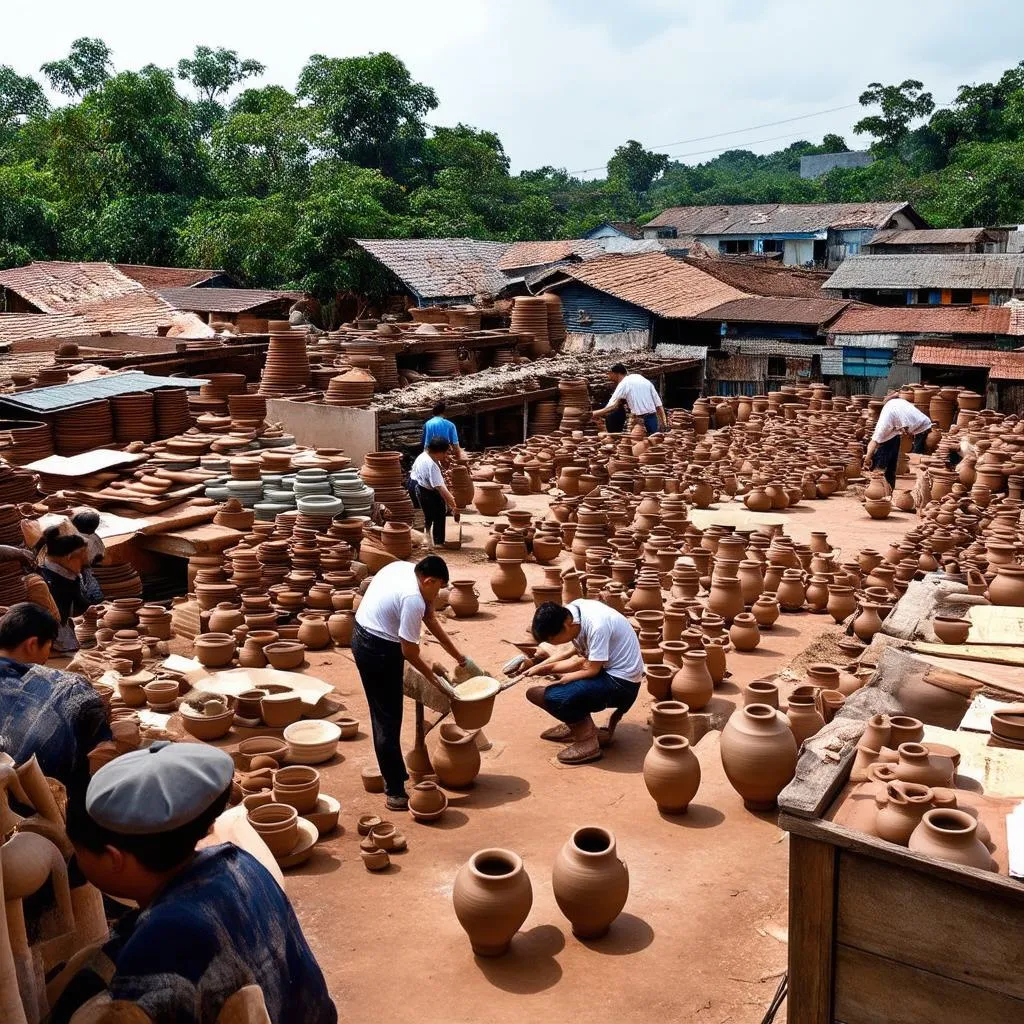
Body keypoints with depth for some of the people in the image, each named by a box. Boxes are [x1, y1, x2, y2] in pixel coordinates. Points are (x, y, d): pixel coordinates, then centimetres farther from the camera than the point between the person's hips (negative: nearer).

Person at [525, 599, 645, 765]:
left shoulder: (597, 625, -28)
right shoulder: (570, 612, -4)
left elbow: (592, 670, -22)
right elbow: (582, 659, 3)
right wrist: (545, 667, -6)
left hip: (622, 683, -9)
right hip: (607, 671, 9)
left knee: (555, 698, -24)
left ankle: (587, 742, -6)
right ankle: (575, 723, 17)